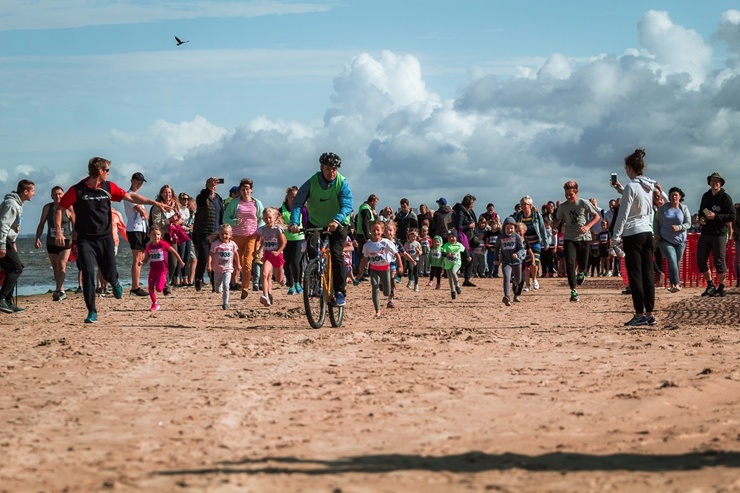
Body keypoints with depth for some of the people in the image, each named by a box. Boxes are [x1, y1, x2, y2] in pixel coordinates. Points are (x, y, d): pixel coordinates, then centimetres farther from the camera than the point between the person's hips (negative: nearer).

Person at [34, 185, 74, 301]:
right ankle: (61, 292, 18)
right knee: (55, 268, 9)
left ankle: (58, 290, -25)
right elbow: (41, 224, 8)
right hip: (51, 243, 4)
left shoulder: (68, 209, -7)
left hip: (65, 241, -4)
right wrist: (38, 238, -3)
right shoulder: (47, 208, 2)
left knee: (62, 264, -20)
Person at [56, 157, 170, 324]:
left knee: (109, 274, 6)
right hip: (85, 240, -3)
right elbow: (59, 209, -3)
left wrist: (154, 202, 4)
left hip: (105, 238, 3)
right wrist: (58, 232, -11)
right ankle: (92, 312, -3)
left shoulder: (108, 187, 2)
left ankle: (115, 283, 45)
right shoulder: (77, 190, -9)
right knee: (88, 273, -13)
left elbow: (130, 196, 8)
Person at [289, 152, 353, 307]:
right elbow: (297, 202, -21)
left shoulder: (343, 183, -18)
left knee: (336, 254, -17)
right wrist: (294, 222, -38)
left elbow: (347, 205, -29)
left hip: (337, 224, -2)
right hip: (315, 223, 2)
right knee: (311, 249, -18)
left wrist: (336, 220, -48)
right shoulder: (312, 182, -16)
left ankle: (340, 292, -9)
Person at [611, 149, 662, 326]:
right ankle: (649, 313, 9)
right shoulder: (649, 186, 9)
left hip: (633, 234, -7)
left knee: (635, 275, -3)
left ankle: (639, 314, -2)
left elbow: (623, 213, -13)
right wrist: (620, 189, 35)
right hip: (648, 232, 7)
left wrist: (616, 237, -9)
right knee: (648, 274, 7)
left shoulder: (631, 187, -12)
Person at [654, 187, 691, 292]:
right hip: (665, 239, -2)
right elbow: (656, 221, 10)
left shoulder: (684, 208, 2)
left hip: (680, 240, 2)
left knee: (677, 263, 8)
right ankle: (676, 284, -20)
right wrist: (656, 234, 0)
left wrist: (679, 227, -19)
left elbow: (688, 224, -1)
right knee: (672, 260, -17)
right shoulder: (664, 207, 0)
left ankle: (673, 283, 23)